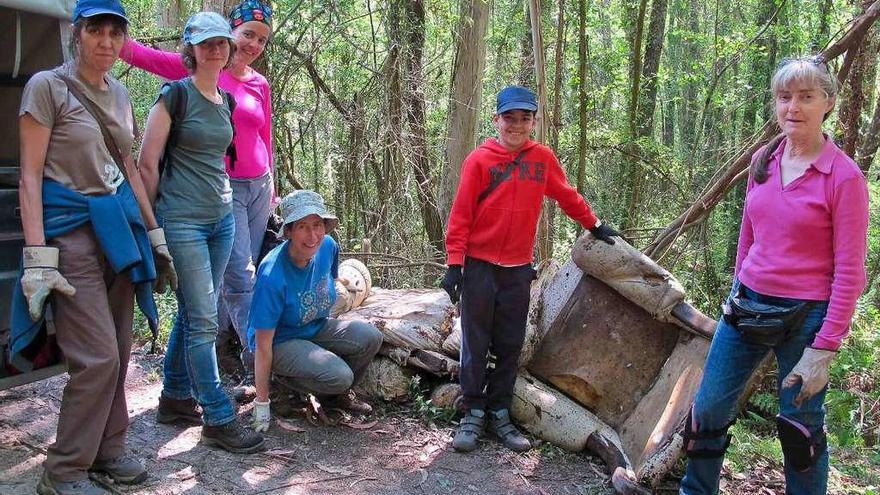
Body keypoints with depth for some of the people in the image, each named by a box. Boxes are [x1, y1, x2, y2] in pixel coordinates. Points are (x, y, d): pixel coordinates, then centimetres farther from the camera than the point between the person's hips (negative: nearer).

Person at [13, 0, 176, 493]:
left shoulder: (119, 94, 13)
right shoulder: (47, 86, -6)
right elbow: (30, 175, -9)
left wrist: (155, 236, 14)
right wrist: (37, 258, -17)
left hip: (119, 226, 6)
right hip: (71, 229, -6)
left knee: (118, 353, 8)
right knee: (98, 357, -8)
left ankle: (108, 448, 24)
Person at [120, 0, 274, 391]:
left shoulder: (260, 84, 10)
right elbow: (139, 54, -9)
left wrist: (270, 183, 20)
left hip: (258, 186, 5)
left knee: (235, 275, 11)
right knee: (241, 277, -7)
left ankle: (219, 344, 26)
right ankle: (257, 365, -1)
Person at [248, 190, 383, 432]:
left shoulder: (328, 246, -14)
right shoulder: (272, 275, -31)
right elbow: (263, 346, -25)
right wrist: (262, 403, -20)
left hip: (317, 328, 6)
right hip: (281, 342, -6)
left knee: (370, 337, -17)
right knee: (339, 375, -28)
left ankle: (337, 394, 8)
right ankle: (286, 376, 4)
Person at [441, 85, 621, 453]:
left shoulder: (543, 158, 4)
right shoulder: (479, 160, -4)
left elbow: (567, 196, 18)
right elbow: (461, 214, -6)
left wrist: (594, 226, 25)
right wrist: (454, 264, -10)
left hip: (518, 269, 3)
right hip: (479, 266, -3)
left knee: (510, 346, 8)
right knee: (476, 344, 4)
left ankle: (500, 414, 19)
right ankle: (473, 414, 14)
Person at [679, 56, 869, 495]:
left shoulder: (844, 176, -13)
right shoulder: (763, 161, 3)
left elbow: (849, 272, -13)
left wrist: (824, 349, -15)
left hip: (805, 316, -5)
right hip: (747, 306, 5)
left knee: (801, 428, 9)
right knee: (707, 410, 11)